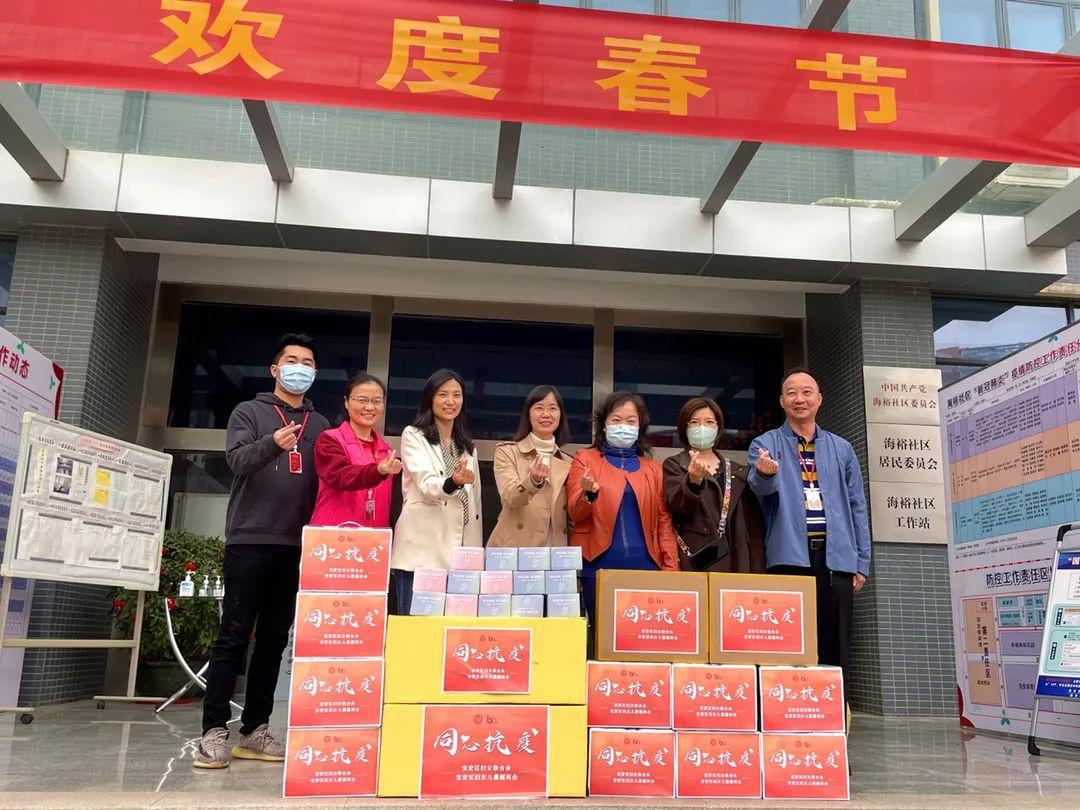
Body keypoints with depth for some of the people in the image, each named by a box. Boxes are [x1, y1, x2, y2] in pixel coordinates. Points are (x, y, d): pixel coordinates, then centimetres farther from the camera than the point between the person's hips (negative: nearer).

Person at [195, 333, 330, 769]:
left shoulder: (320, 426, 16)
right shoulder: (249, 412, 5)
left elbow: (326, 483, 15)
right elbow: (237, 459, -13)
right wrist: (272, 444, -33)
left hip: (296, 547, 4)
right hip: (249, 540, -4)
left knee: (274, 640, 6)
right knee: (234, 636, -3)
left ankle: (254, 732, 14)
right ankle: (214, 731, 2)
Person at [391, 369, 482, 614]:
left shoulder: (468, 445, 19)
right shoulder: (414, 436, 2)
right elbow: (426, 485, -13)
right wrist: (452, 482, -35)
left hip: (460, 553, 5)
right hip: (421, 551, -5)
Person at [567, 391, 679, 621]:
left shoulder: (652, 468, 15)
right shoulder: (585, 459, 9)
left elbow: (664, 520, 11)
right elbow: (574, 513, 1)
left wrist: (670, 568, 2)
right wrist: (589, 495, -20)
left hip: (644, 566, 2)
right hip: (598, 564, -2)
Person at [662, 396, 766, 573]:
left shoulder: (738, 472, 15)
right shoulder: (673, 465, 6)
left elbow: (754, 527, 12)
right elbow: (677, 504, -14)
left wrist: (757, 571, 4)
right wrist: (694, 480, -33)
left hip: (732, 562, 3)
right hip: (692, 563, -3)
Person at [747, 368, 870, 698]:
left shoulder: (841, 448, 16)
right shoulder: (765, 445, 7)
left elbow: (857, 507, 14)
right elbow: (761, 487, -14)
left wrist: (862, 562, 8)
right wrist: (765, 473, -38)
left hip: (835, 557, 3)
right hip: (790, 556, -2)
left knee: (836, 648, 4)